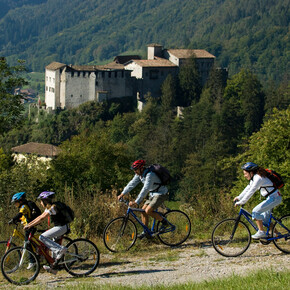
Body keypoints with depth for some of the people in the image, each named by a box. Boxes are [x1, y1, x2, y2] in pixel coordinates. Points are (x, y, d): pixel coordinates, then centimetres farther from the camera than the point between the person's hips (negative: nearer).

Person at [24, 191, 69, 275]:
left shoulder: (53, 207, -16)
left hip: (62, 227, -10)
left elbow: (42, 219, -21)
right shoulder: (48, 208, 14)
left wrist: (30, 226, -20)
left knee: (42, 237, -17)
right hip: (58, 227, 10)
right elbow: (40, 217, 17)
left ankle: (60, 249, -20)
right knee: (53, 245, 13)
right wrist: (28, 223, 11)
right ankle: (53, 268, 17)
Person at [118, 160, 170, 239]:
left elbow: (145, 189, -37)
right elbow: (132, 183, 6)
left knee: (148, 211, -20)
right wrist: (122, 194, 1)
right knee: (143, 210, 1)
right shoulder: (139, 174, -1)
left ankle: (165, 222, -2)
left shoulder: (149, 175, -29)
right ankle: (146, 232, 11)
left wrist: (136, 202, -41)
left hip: (161, 194, -9)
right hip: (153, 194, 9)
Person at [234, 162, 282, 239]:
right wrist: (239, 198, 11)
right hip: (271, 198, 10)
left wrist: (240, 202, -24)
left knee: (255, 211, -16)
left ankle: (261, 232, -10)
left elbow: (250, 192, -26)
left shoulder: (258, 178, -22)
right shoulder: (254, 178, 8)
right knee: (264, 219, 14)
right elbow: (247, 189, 17)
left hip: (274, 198, -10)